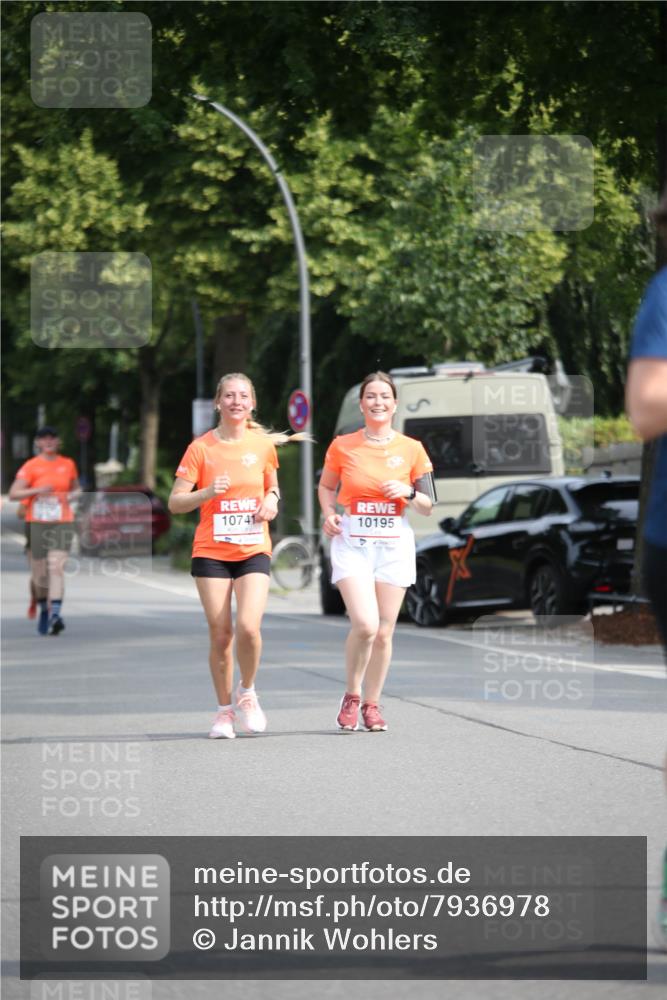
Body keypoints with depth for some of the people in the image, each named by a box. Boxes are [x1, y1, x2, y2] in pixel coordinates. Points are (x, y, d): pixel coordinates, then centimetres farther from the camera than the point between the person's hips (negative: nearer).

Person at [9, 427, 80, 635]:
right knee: (39, 573, 6)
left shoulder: (68, 464, 9)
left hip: (62, 523, 0)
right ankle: (44, 609, 31)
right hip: (37, 523, 0)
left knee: (56, 567, -17)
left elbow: (77, 489, 24)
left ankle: (55, 614, -28)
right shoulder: (31, 466, 0)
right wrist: (37, 491, -21)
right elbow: (13, 494, -7)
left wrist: (70, 496, 0)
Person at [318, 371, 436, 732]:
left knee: (383, 632, 1)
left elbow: (428, 506, 8)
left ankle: (371, 705, 18)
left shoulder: (411, 449, 3)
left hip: (394, 543, 2)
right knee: (365, 624, -18)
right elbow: (325, 486, 17)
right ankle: (351, 696, 4)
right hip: (352, 543, -2)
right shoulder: (342, 446, 1)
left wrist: (408, 492, -12)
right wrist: (329, 513, -3)